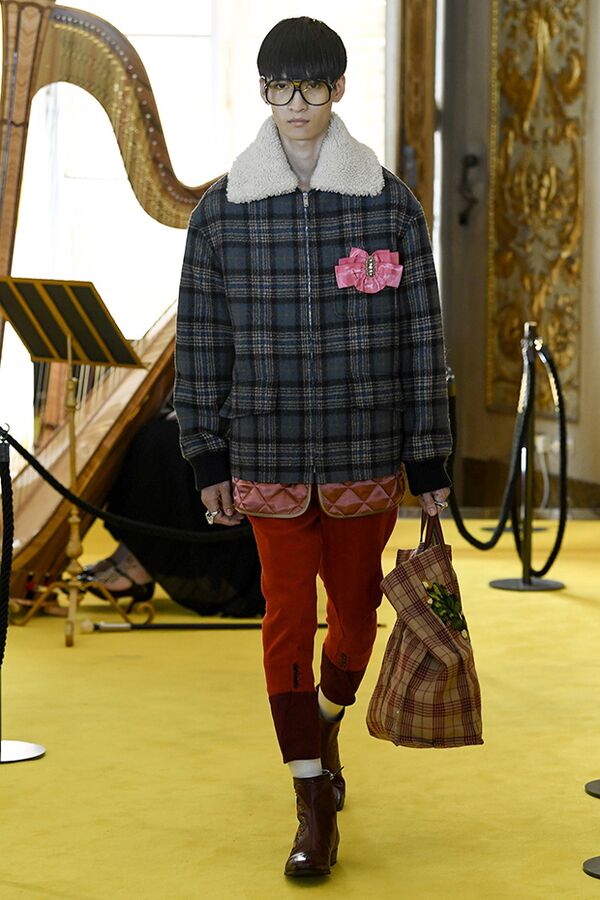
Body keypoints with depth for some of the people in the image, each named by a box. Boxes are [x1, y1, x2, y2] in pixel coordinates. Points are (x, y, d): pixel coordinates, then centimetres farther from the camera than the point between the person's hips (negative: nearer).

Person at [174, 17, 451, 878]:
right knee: (288, 619, 1)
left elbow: (421, 339, 1)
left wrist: (429, 463, 0)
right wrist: (209, 458, 2)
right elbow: (202, 341, 4)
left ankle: (326, 723, 44)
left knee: (355, 605, 13)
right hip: (268, 456, 0)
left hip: (367, 453, 1)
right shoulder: (222, 211, 0)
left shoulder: (389, 203, -1)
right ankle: (315, 804, 10)